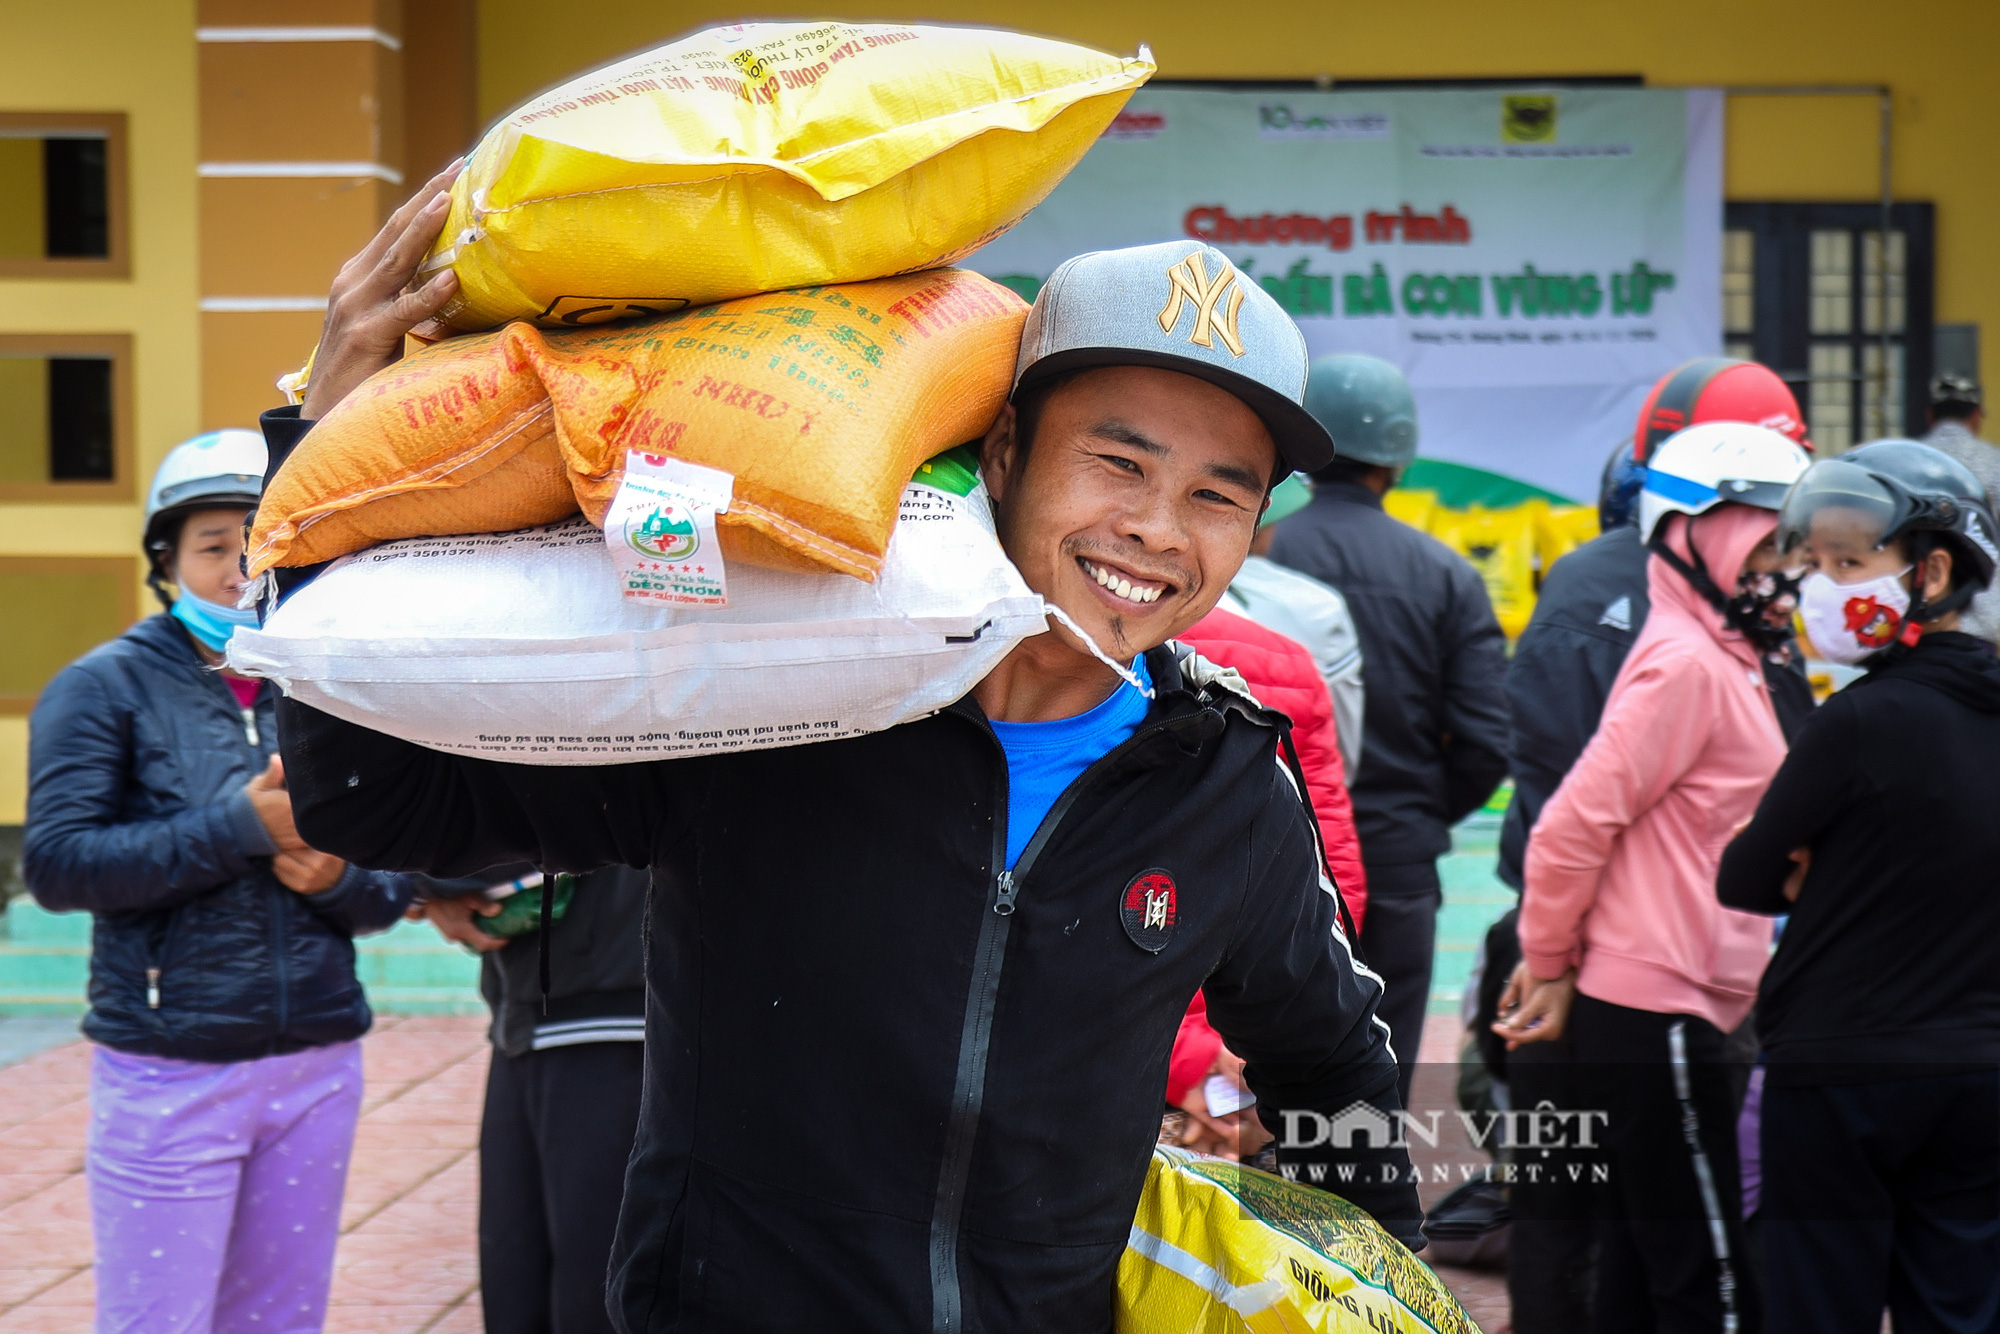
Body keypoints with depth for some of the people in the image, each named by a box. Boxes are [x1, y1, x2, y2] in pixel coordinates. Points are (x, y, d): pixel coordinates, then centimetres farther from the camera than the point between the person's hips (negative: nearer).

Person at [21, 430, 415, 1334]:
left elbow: (392, 888, 12)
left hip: (317, 1067, 4)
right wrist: (240, 827, -18)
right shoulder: (105, 688, -2)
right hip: (169, 1070, -4)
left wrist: (339, 877, -11)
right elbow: (54, 864, -13)